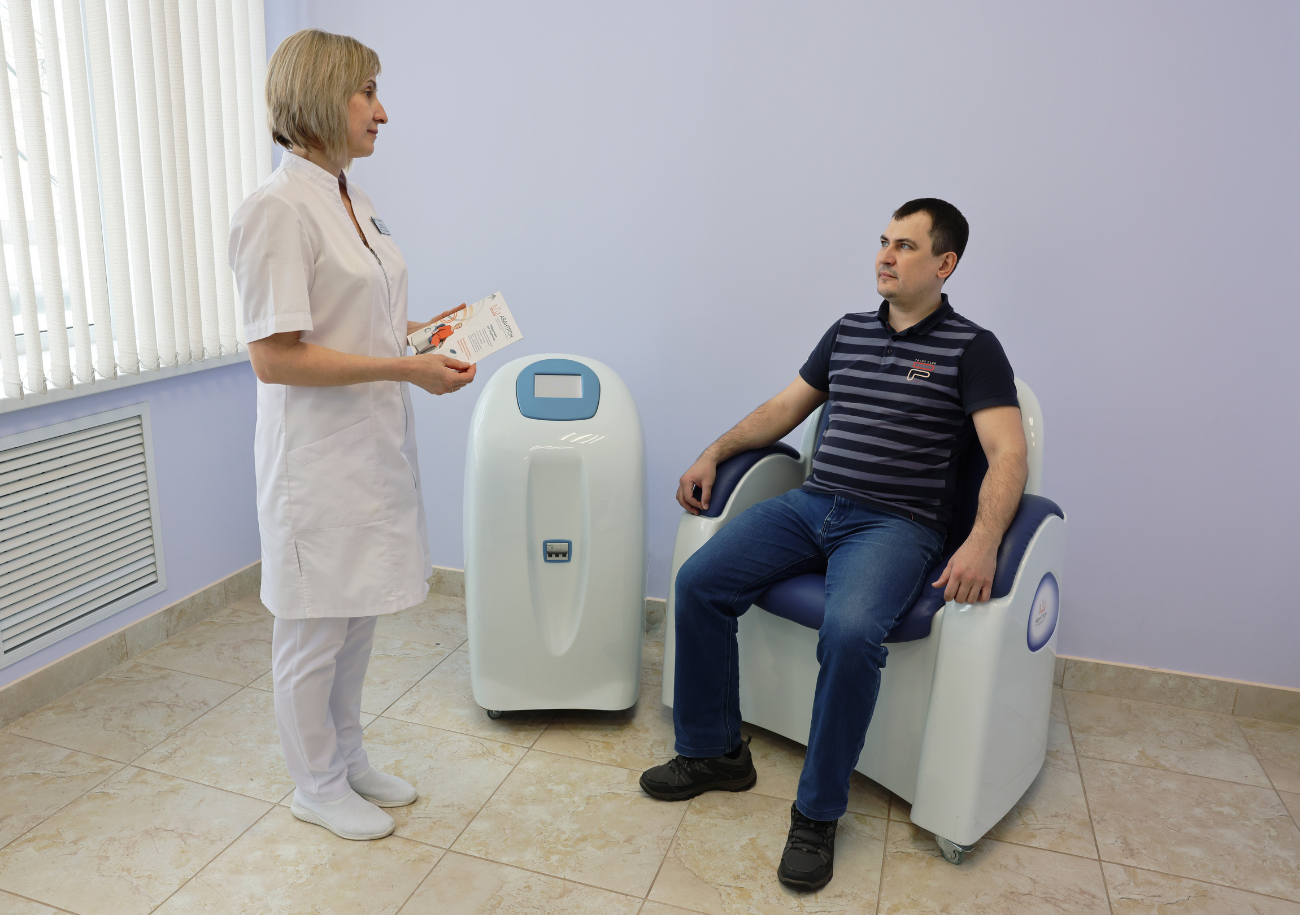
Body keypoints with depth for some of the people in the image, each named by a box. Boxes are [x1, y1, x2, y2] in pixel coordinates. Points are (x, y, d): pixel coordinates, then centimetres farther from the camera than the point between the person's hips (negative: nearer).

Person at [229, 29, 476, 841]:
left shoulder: (355, 201, 10)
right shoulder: (278, 210, -17)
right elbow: (276, 357, -21)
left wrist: (421, 331, 3)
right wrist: (404, 368, -22)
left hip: (373, 446, 8)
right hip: (319, 456, -8)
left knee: (358, 619, 20)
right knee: (315, 634, 9)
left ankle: (348, 759, 39)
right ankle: (318, 786, 30)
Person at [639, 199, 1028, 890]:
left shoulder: (971, 349, 1)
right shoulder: (847, 332, 18)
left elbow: (1008, 453, -9)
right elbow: (785, 407, 23)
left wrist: (983, 541, -27)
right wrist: (714, 454, 11)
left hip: (894, 523, -5)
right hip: (810, 504, 6)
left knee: (850, 630, -34)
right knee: (698, 582, -12)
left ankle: (817, 814, -12)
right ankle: (713, 753, 5)